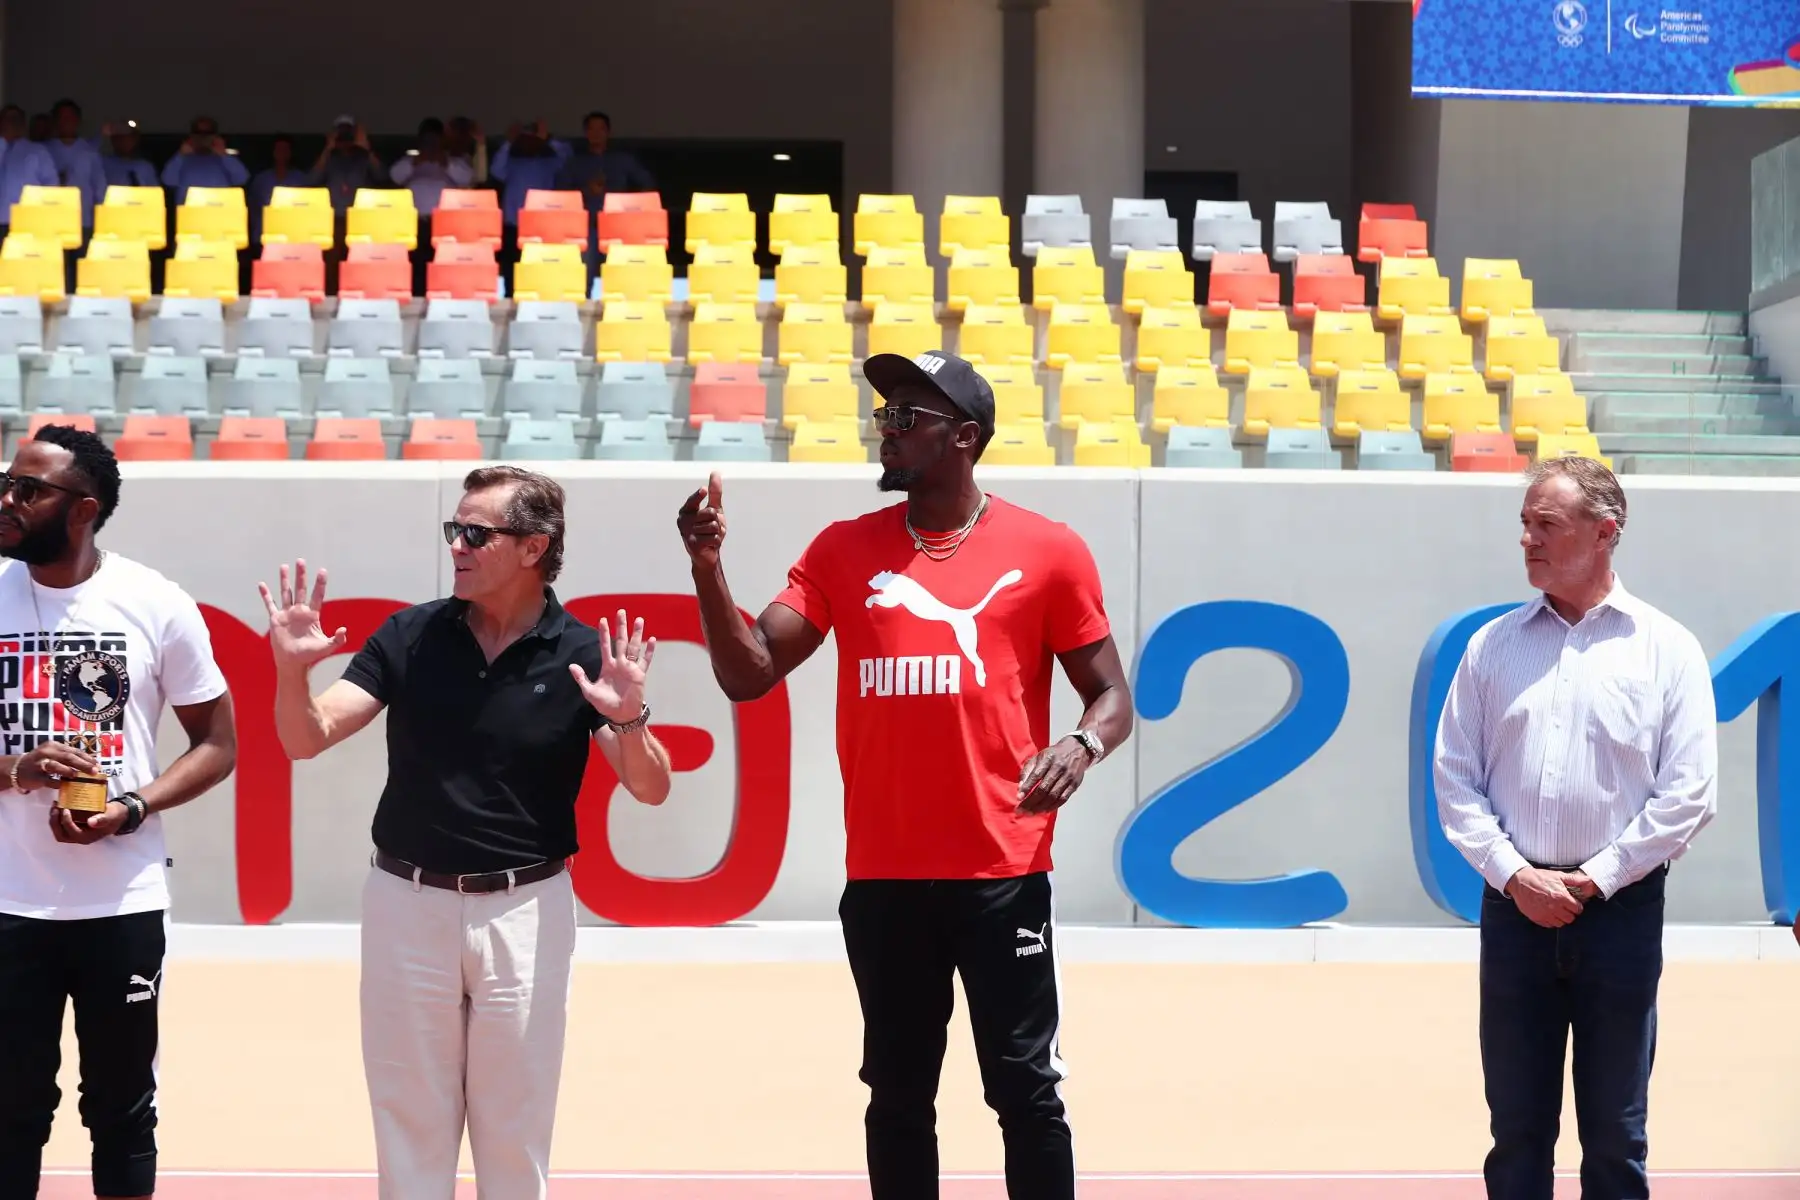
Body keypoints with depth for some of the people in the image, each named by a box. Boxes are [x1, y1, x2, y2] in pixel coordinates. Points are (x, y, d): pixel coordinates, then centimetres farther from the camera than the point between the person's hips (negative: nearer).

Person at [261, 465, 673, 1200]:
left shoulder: (583, 655, -5)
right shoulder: (409, 636, -1)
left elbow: (651, 789, -7)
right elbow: (306, 739, -3)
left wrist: (628, 720, -27)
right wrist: (291, 672, -23)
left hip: (525, 911, -1)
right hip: (408, 903, 1)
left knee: (514, 1127, 9)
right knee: (409, 1120, 11)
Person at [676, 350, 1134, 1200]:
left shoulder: (1047, 552, -1)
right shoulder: (842, 551, 7)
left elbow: (1111, 696, 4)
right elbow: (748, 675, 2)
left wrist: (1081, 746, -19)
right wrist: (708, 567, -13)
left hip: (1001, 874, -3)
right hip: (883, 879, 3)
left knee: (1025, 1088, 1)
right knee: (897, 1095, 11)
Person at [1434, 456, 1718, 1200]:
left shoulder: (1666, 650, -1)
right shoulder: (1494, 645, 6)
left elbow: (1689, 794, -5)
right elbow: (1455, 777, 4)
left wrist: (1595, 879, -9)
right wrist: (1515, 875, -8)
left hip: (1621, 908, -2)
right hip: (1515, 906, 2)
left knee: (1615, 1131, 4)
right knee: (1517, 1125, 7)